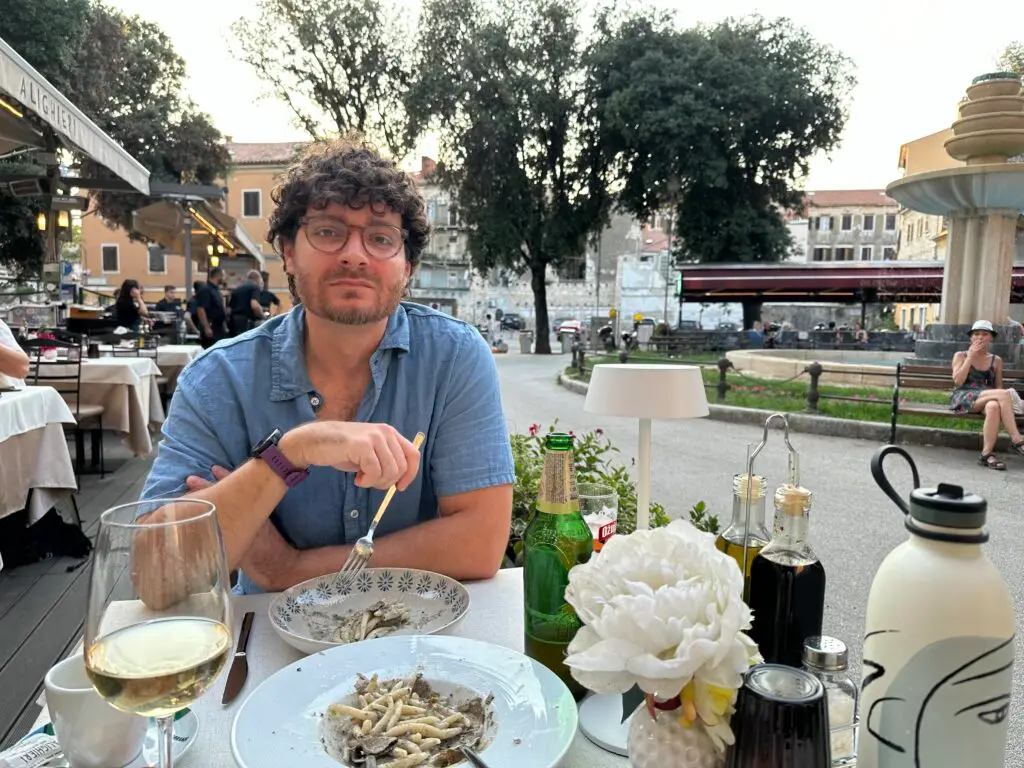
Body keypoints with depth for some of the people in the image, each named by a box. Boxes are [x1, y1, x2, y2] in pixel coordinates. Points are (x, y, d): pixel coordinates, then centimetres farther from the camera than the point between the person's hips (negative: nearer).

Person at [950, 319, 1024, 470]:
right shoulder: (961, 356, 10)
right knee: (1004, 394, -32)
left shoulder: (996, 360, 17)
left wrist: (1002, 398, -7)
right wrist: (971, 356, -6)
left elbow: (998, 386, 18)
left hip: (987, 400, 2)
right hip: (963, 398, -2)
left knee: (994, 406, -39)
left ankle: (987, 453, -37)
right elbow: (958, 381, -5)